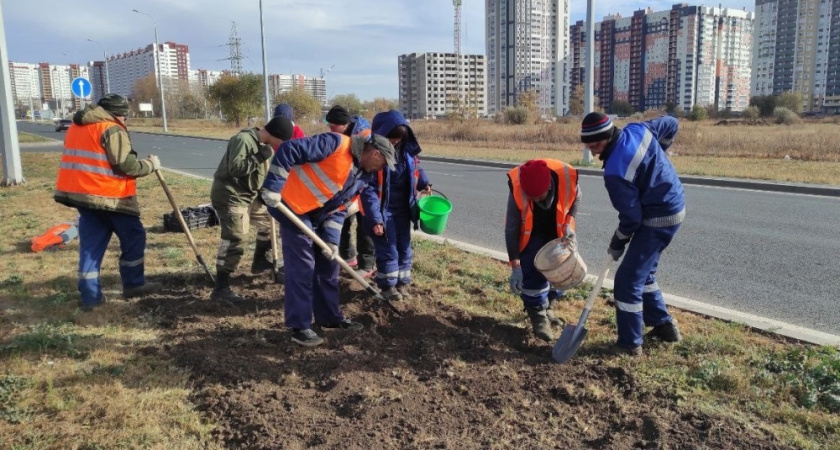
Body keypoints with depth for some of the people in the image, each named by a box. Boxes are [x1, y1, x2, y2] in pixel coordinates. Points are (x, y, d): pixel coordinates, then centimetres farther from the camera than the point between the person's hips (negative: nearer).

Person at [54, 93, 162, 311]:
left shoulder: (76, 127, 17)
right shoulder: (112, 129, -11)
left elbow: (89, 160, 21)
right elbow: (125, 164, -17)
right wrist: (150, 164, -2)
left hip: (82, 193, 8)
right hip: (108, 195, -8)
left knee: (91, 244, 10)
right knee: (134, 237, 8)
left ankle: (90, 295, 9)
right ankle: (134, 284, 16)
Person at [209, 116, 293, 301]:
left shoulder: (263, 143, 9)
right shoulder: (243, 140, -22)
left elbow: (259, 172, 17)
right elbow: (234, 168, -31)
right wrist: (260, 157, -29)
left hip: (249, 194, 10)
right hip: (229, 196, -10)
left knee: (267, 220, 22)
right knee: (233, 240, -15)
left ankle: (259, 262, 39)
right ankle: (221, 288, -12)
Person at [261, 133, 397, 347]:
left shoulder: (361, 177, 7)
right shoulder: (337, 144, -20)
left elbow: (339, 208, 9)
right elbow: (289, 150, -23)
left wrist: (331, 240, -2)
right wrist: (273, 187, -25)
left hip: (321, 216, 9)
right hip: (295, 209, -9)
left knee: (328, 266, 14)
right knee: (302, 268, -6)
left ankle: (330, 316, 28)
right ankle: (300, 327, 4)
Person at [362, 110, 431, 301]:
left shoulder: (407, 148, -3)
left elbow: (415, 167, 18)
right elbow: (368, 189, -21)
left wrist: (424, 182, -1)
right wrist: (375, 219, -24)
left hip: (403, 208, 6)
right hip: (383, 210, -6)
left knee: (404, 247, 14)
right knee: (387, 249, 3)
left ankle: (402, 281, 29)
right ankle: (388, 284, 19)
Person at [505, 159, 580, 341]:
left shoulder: (567, 178, -34)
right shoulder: (517, 189, -37)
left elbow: (576, 199, -6)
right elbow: (511, 229, -27)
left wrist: (569, 224, -22)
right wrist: (515, 265, -26)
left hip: (557, 231, 3)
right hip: (531, 234, -3)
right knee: (532, 272, -13)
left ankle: (547, 307, 27)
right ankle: (538, 316, 4)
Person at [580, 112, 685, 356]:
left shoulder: (615, 171, -28)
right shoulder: (638, 130, -6)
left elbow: (632, 217, -20)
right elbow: (671, 124, 14)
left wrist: (617, 244, -3)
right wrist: (655, 157, 22)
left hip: (658, 220, -10)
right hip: (674, 206, 10)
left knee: (627, 280, -4)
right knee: (643, 271, 23)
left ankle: (630, 344, 6)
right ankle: (664, 325, 34)